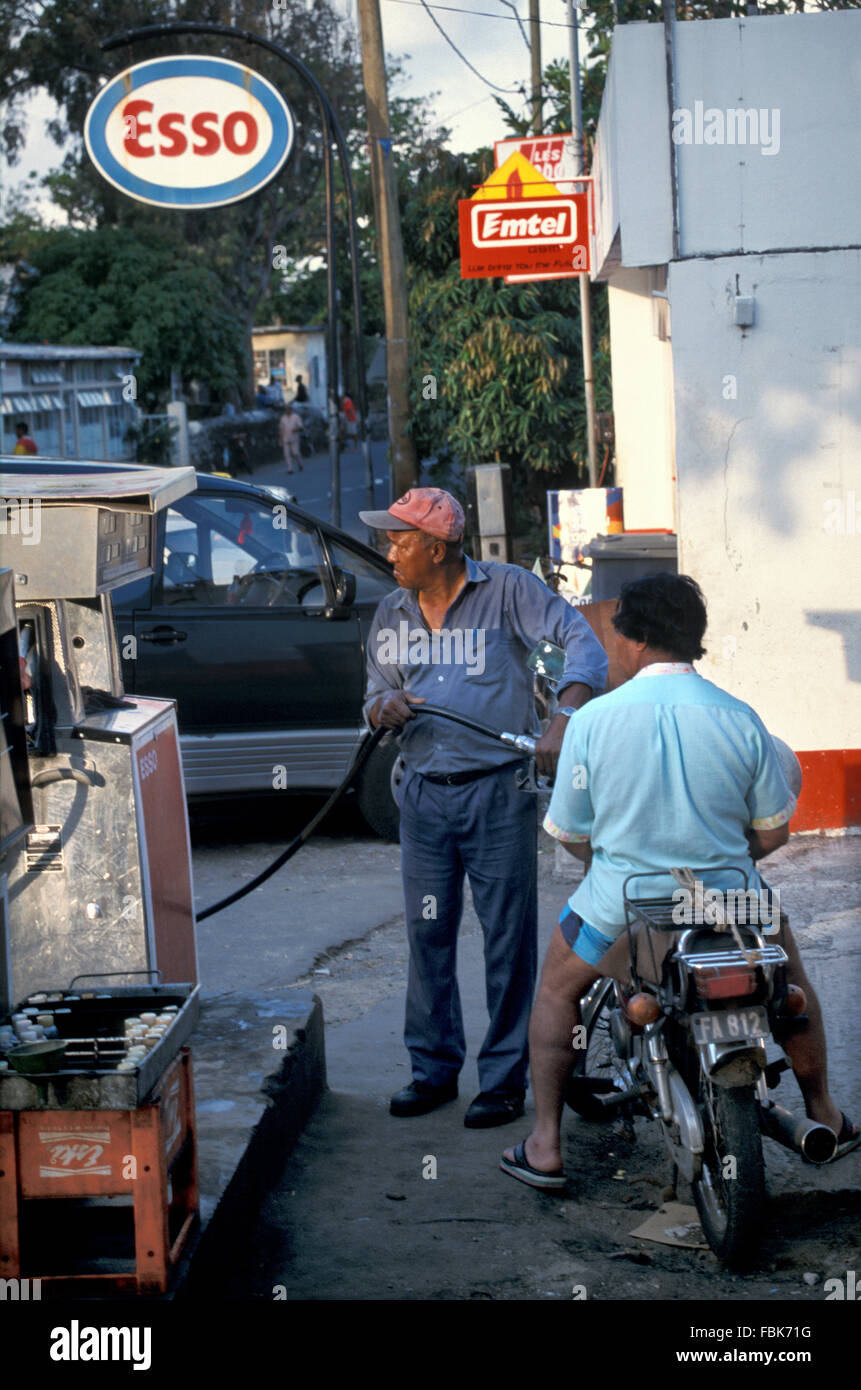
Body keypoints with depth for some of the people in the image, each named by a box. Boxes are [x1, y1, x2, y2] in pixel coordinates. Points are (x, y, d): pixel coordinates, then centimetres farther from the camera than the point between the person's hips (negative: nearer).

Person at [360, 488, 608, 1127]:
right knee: (428, 933, 8)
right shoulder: (392, 615, 11)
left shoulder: (507, 589, -5)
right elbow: (375, 699, 18)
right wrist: (385, 707, -8)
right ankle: (434, 1068, 21)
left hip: (499, 790, -5)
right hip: (423, 793, 5)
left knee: (508, 936, -1)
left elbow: (582, 642, -12)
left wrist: (563, 719, -26)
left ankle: (506, 1077, 9)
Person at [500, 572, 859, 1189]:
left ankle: (544, 1147, 23)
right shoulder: (740, 719, -7)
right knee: (789, 972, 31)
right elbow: (775, 830, 1)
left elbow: (568, 831, 0)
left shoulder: (592, 719, -10)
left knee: (558, 988, 27)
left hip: (621, 913, -1)